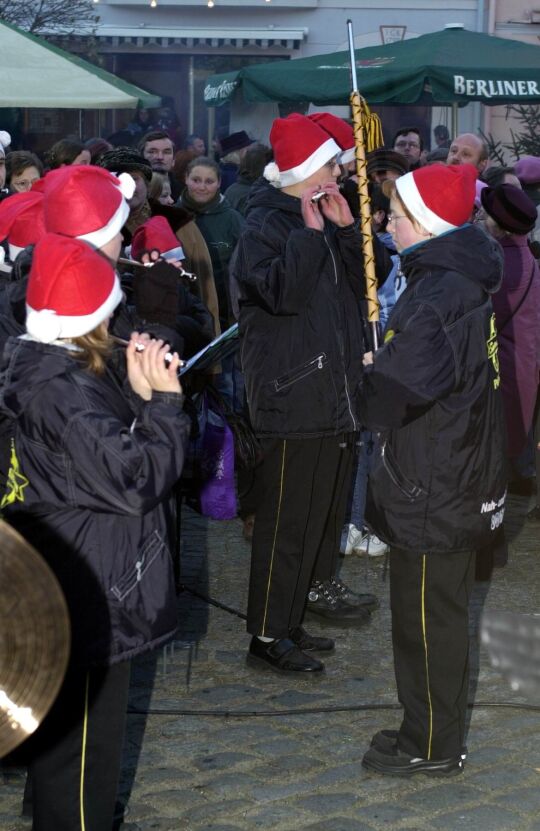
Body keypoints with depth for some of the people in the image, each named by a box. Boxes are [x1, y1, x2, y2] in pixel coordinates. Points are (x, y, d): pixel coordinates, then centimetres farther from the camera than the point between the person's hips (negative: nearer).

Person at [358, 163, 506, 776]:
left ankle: (432, 747, 17)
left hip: (431, 493, -10)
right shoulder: (468, 283, 7)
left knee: (426, 617, 4)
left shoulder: (436, 300, -24)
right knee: (439, 613, 20)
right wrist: (385, 370, 4)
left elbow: (390, 399, -32)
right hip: (461, 483, 10)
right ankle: (432, 731, 33)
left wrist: (369, 374, -11)